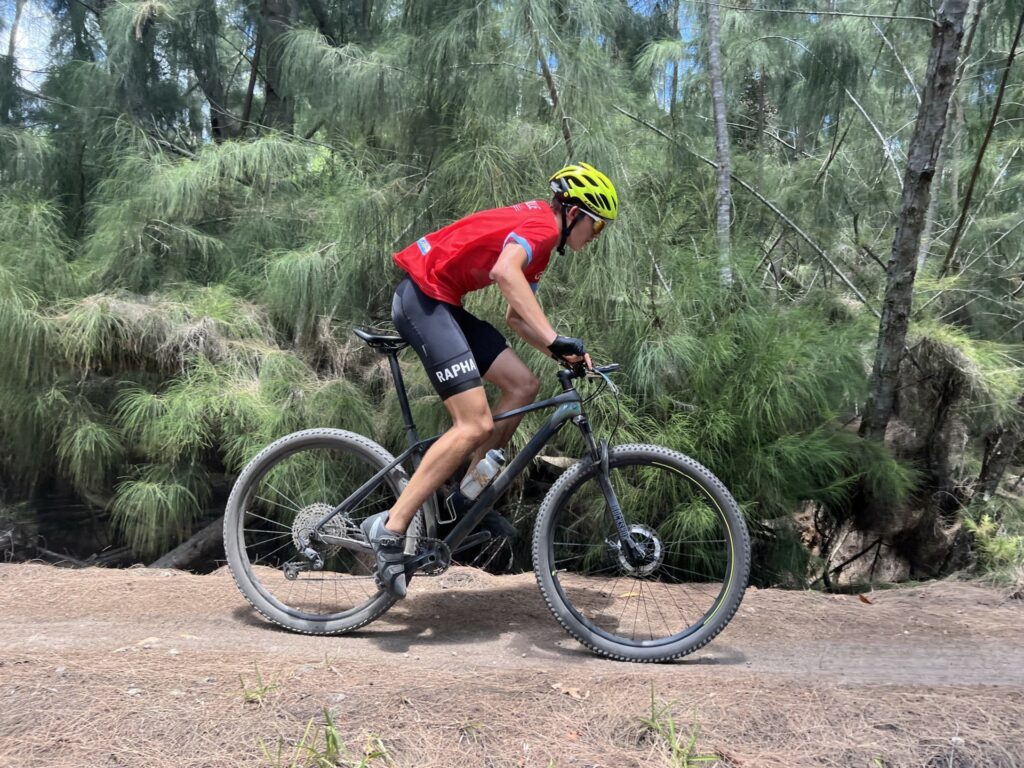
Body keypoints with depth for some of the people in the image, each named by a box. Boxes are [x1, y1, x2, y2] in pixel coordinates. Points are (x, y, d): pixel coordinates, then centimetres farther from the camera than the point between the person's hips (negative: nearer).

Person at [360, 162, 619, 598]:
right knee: (475, 425, -16)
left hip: (441, 302, 10)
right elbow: (504, 271, -33)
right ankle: (390, 528, -13)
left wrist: (564, 354, 11)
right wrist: (555, 339, -36)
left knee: (523, 385, 5)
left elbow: (517, 316, 23)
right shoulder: (542, 224, -11)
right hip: (424, 296, -10)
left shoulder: (537, 242, 21)